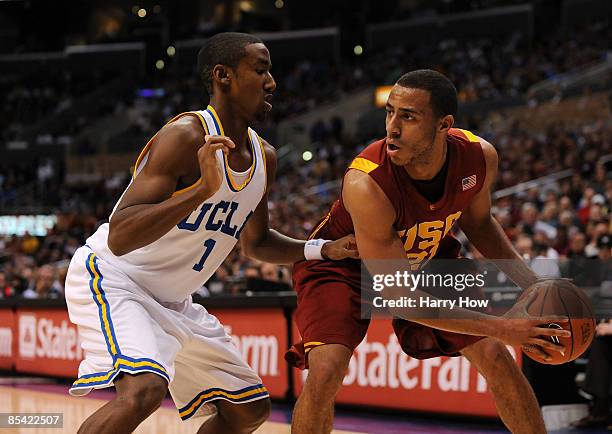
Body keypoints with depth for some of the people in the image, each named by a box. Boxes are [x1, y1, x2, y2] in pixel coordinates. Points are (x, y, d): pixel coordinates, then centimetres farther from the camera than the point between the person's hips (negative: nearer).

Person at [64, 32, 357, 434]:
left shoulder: (265, 157, 3)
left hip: (173, 301, 9)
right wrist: (203, 190, -42)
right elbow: (119, 237, -32)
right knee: (144, 390, -34)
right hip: (112, 277, -9)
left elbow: (255, 242, 19)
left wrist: (324, 250, 3)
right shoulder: (186, 137, -23)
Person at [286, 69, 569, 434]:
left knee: (495, 357, -2)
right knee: (325, 373, -25)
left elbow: (477, 221, 2)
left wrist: (531, 284, -12)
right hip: (342, 264, -5)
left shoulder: (480, 157, -24)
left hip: (426, 256, 5)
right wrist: (500, 329, -33)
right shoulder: (366, 184, -41)